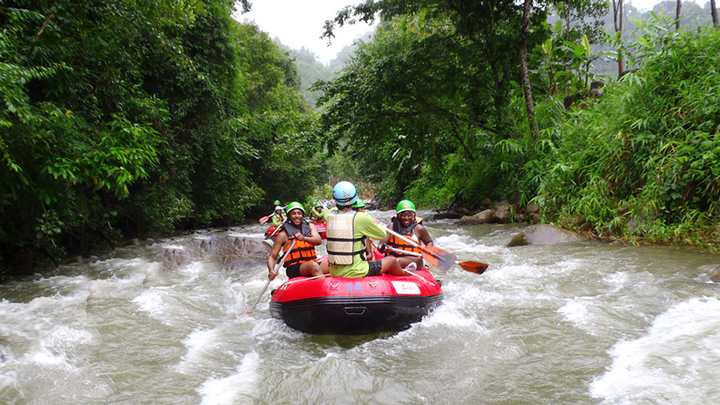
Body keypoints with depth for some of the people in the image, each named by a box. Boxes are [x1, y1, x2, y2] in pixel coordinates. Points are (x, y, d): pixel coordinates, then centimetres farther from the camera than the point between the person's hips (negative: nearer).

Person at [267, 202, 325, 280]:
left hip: (312, 262, 4)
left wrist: (304, 238, -19)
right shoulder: (283, 234, 4)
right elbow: (272, 256, 3)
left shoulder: (310, 226, 16)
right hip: (294, 268, -4)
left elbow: (319, 241, -1)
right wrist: (271, 270, -17)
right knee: (314, 265, -34)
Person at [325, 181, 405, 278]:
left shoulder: (330, 217, -4)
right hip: (355, 273, -6)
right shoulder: (361, 218, -17)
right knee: (392, 260, 16)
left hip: (334, 273, 6)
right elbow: (384, 237, -5)